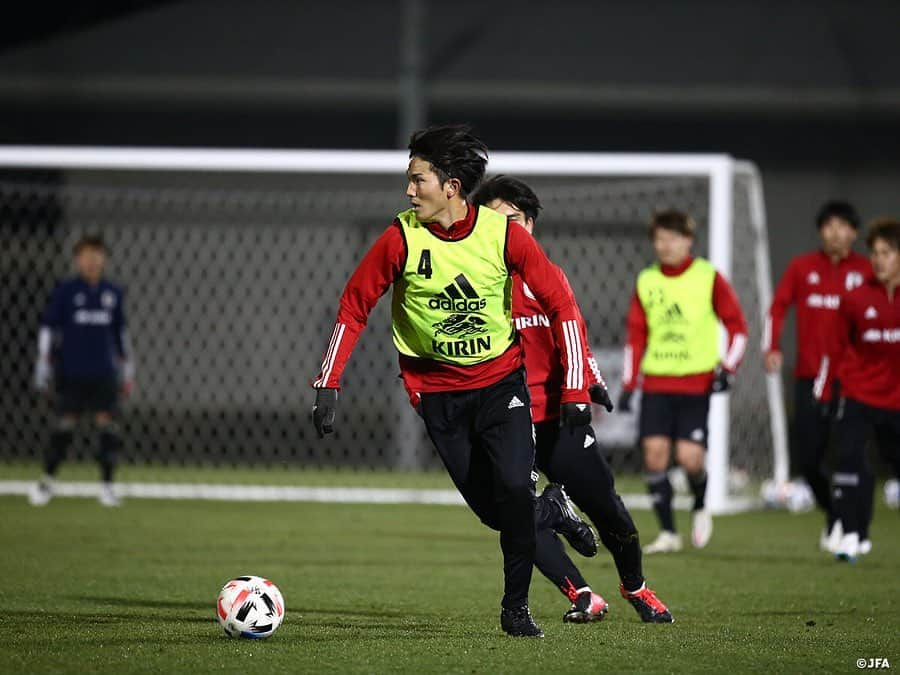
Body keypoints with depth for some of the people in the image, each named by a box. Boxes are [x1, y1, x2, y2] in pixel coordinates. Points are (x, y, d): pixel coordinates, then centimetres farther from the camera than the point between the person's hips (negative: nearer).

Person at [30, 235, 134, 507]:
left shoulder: (113, 293, 8)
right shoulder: (65, 291, -1)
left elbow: (120, 332, 17)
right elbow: (48, 329, 1)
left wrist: (127, 370, 17)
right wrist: (43, 367, -3)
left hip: (104, 373, 2)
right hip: (71, 372, -2)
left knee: (107, 424, -4)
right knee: (64, 426, -3)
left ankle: (107, 485, 4)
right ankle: (47, 481, 9)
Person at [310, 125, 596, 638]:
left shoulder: (504, 234, -14)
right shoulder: (401, 239, -14)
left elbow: (561, 305, -7)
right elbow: (354, 307, -4)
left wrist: (576, 390, -10)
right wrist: (328, 386, -8)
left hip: (501, 379, -1)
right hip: (439, 391, 1)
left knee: (514, 488, -19)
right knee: (492, 510, -2)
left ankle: (516, 608, -3)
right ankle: (550, 510, 32)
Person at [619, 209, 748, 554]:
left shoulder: (708, 277, -2)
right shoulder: (646, 282, 7)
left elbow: (737, 325, 2)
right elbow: (636, 336, 13)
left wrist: (728, 367, -9)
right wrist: (628, 384, 8)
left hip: (696, 383, -3)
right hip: (656, 382, 3)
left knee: (690, 457, -12)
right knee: (654, 451, -7)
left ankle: (700, 508, 20)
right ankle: (668, 532, 3)